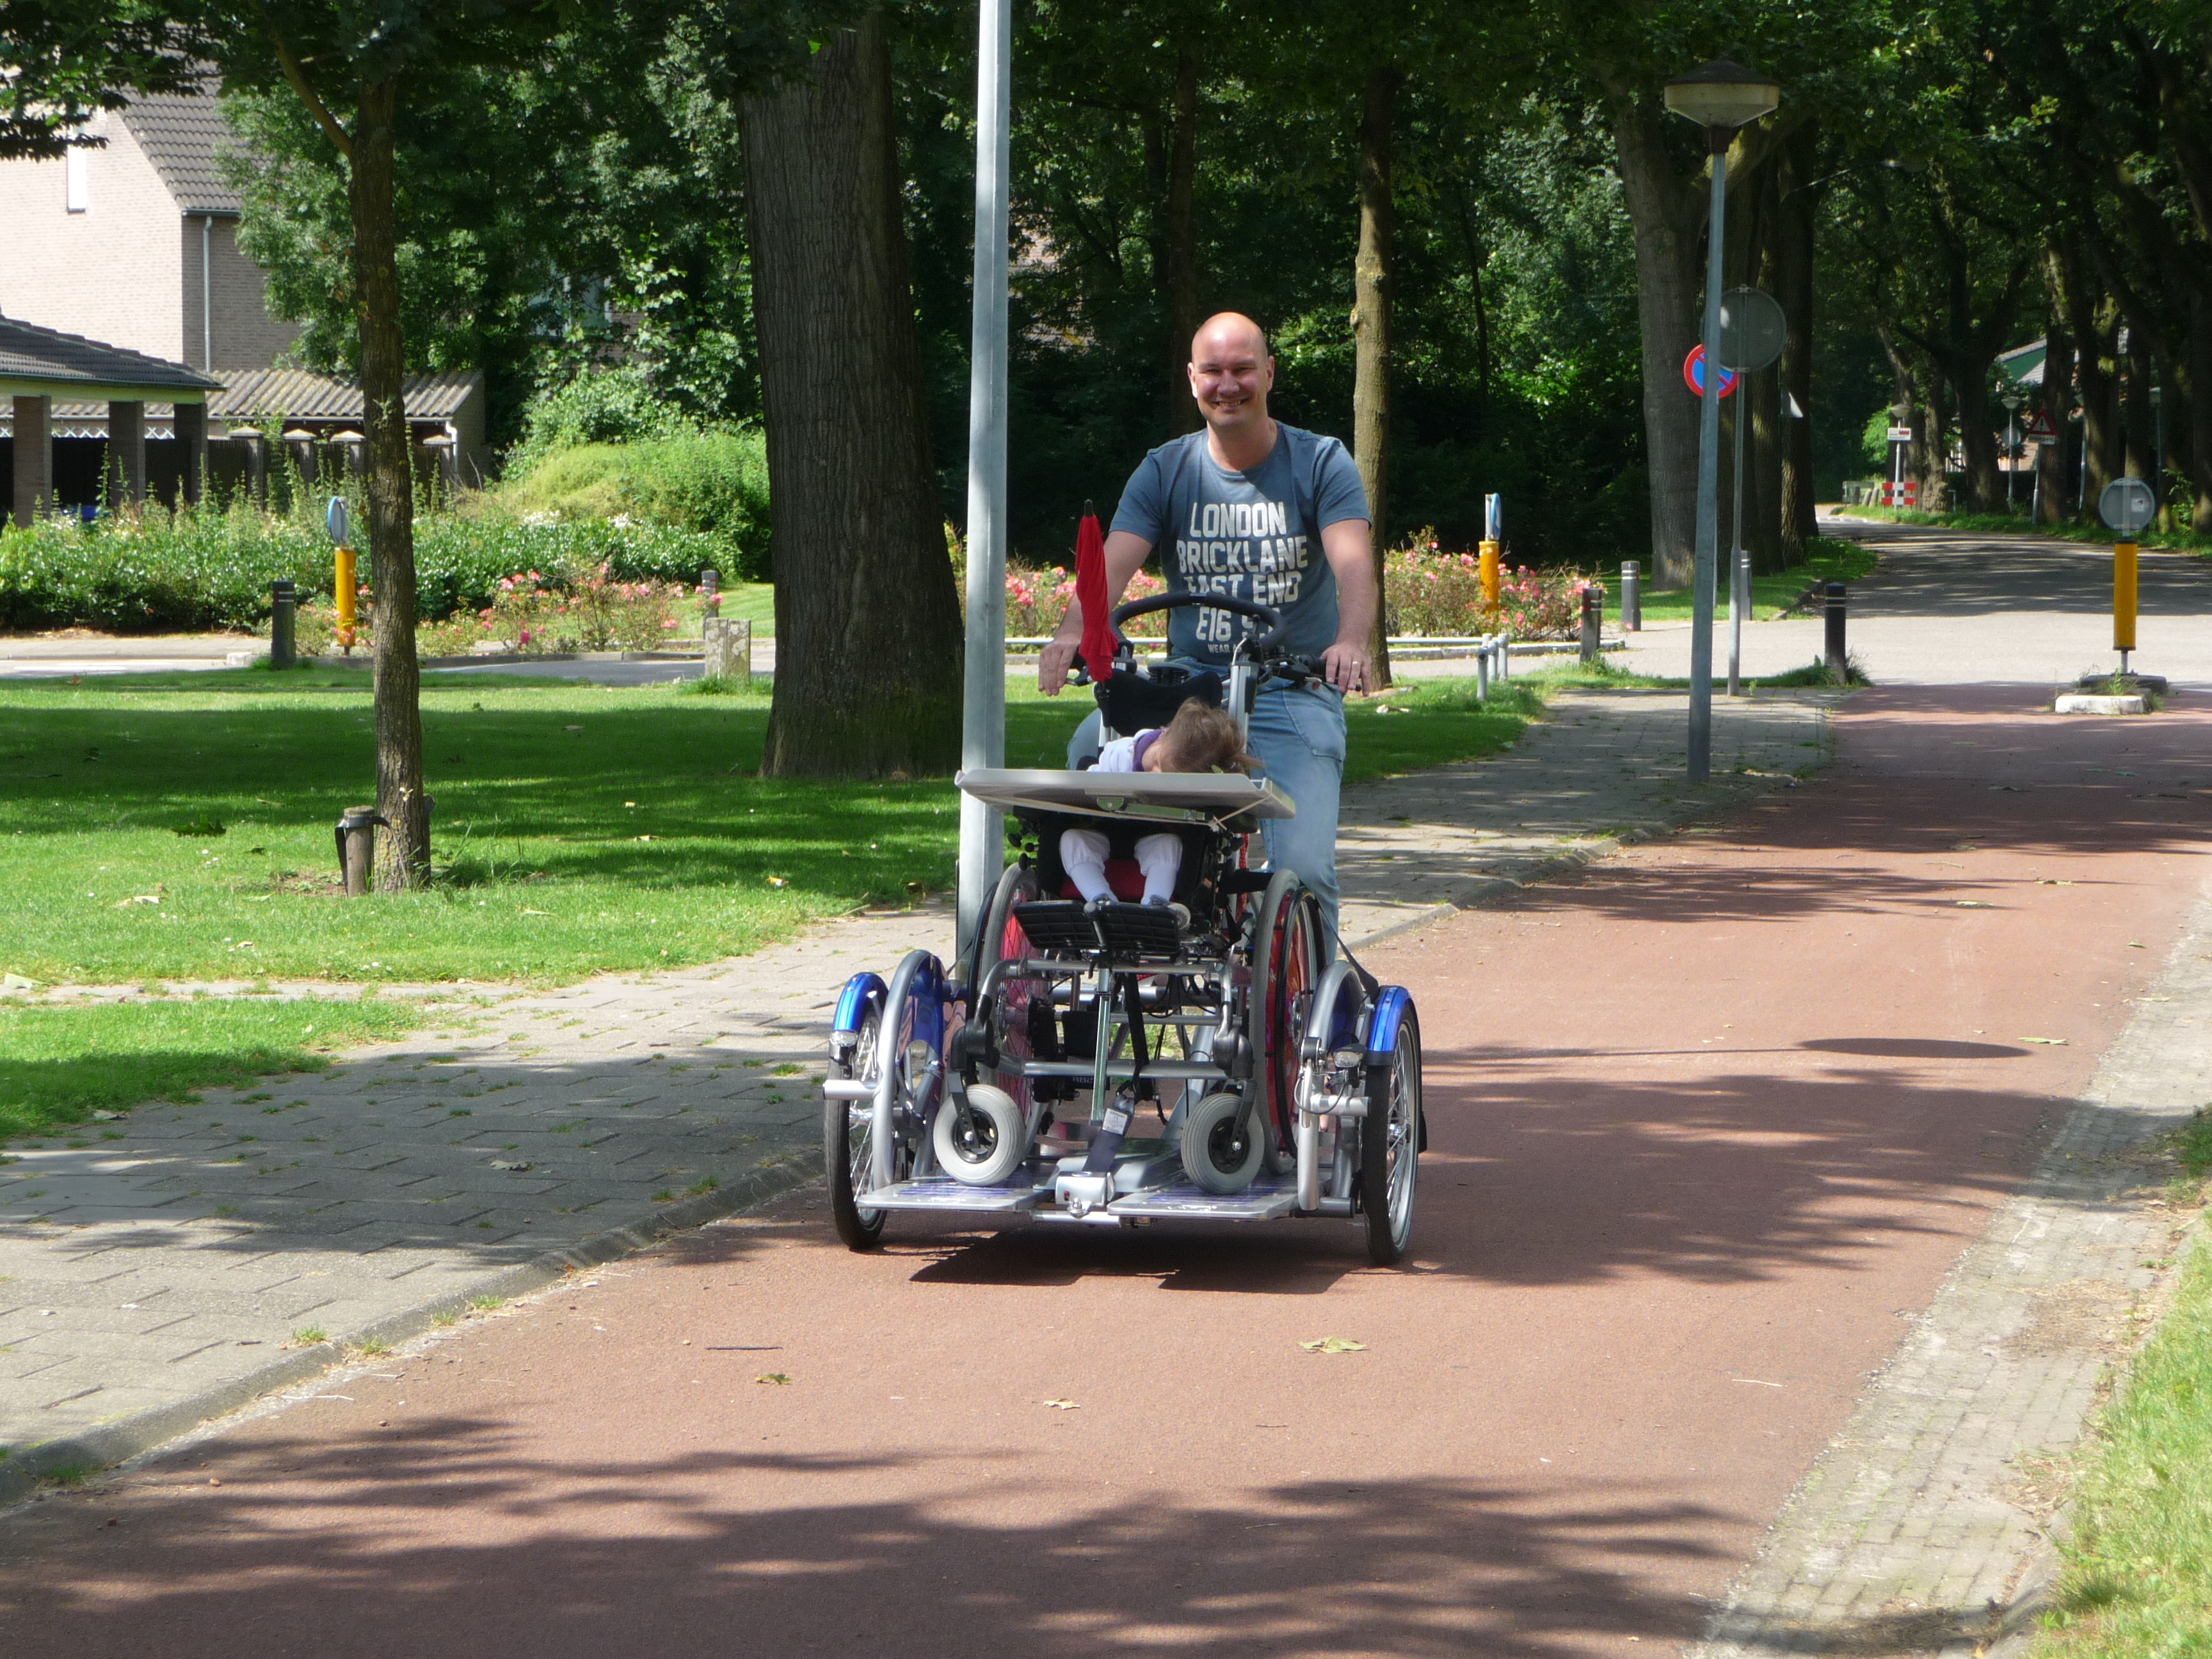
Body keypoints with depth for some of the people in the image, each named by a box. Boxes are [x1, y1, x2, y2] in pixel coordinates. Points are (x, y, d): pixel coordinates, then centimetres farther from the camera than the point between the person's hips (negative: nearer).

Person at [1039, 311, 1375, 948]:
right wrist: (1073, 630, -32)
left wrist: (1350, 641, -38)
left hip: (1294, 692, -2)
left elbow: (1352, 562, -16)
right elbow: (1115, 562, -9)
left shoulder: (1321, 463, 1)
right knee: (1089, 749, -27)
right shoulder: (1164, 472, 7)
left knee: (1302, 868, -16)